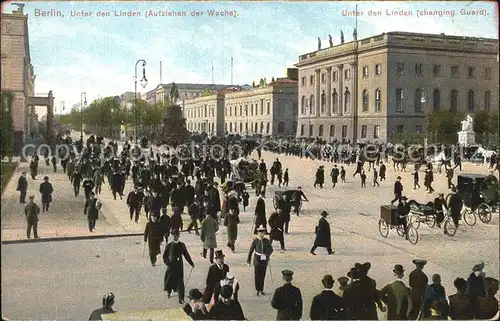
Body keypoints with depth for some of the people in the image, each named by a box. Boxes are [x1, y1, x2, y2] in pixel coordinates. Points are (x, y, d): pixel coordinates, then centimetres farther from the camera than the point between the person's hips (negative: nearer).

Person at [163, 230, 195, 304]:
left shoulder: (182, 245, 0)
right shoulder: (169, 245, -5)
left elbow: (186, 255, 7)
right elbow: (165, 256, -3)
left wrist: (191, 264, 7)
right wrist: (168, 263, -16)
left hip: (179, 266, 0)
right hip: (171, 265, 0)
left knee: (180, 282, -3)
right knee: (170, 280, 15)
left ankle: (181, 298, -1)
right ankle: (169, 291, 46)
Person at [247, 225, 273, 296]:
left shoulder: (267, 241, 1)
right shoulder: (255, 241, -6)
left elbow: (271, 249, 5)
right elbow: (251, 250, 0)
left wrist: (268, 254, -14)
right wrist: (249, 259, 3)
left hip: (264, 260, 3)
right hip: (257, 260, -2)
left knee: (263, 276, 8)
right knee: (257, 275, -1)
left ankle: (261, 290, 18)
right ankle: (258, 290, 7)